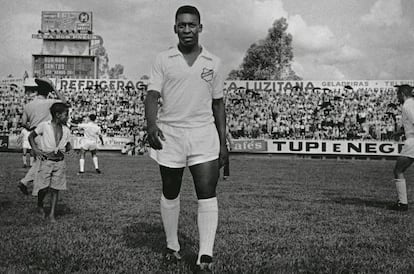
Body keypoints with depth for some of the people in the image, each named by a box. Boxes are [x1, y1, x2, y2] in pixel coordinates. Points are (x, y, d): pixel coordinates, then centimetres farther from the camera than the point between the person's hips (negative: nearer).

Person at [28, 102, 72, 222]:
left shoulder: (66, 130, 5)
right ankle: (39, 205, 26)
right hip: (46, 161, -3)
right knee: (44, 188, -5)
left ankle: (52, 214, 11)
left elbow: (68, 146, 18)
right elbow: (31, 136, 6)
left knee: (55, 189, 3)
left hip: (59, 162, 3)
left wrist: (64, 149, -3)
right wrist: (35, 149, -7)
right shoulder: (44, 126, -6)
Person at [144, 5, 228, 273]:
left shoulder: (213, 62, 8)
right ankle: (172, 246, 29)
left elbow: (218, 104, 11)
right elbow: (153, 95, -5)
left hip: (204, 134, 0)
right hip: (169, 133, 0)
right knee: (170, 195, 11)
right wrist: (151, 125, -25)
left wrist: (223, 142, 7)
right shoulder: (163, 60, 4)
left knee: (207, 194, -11)